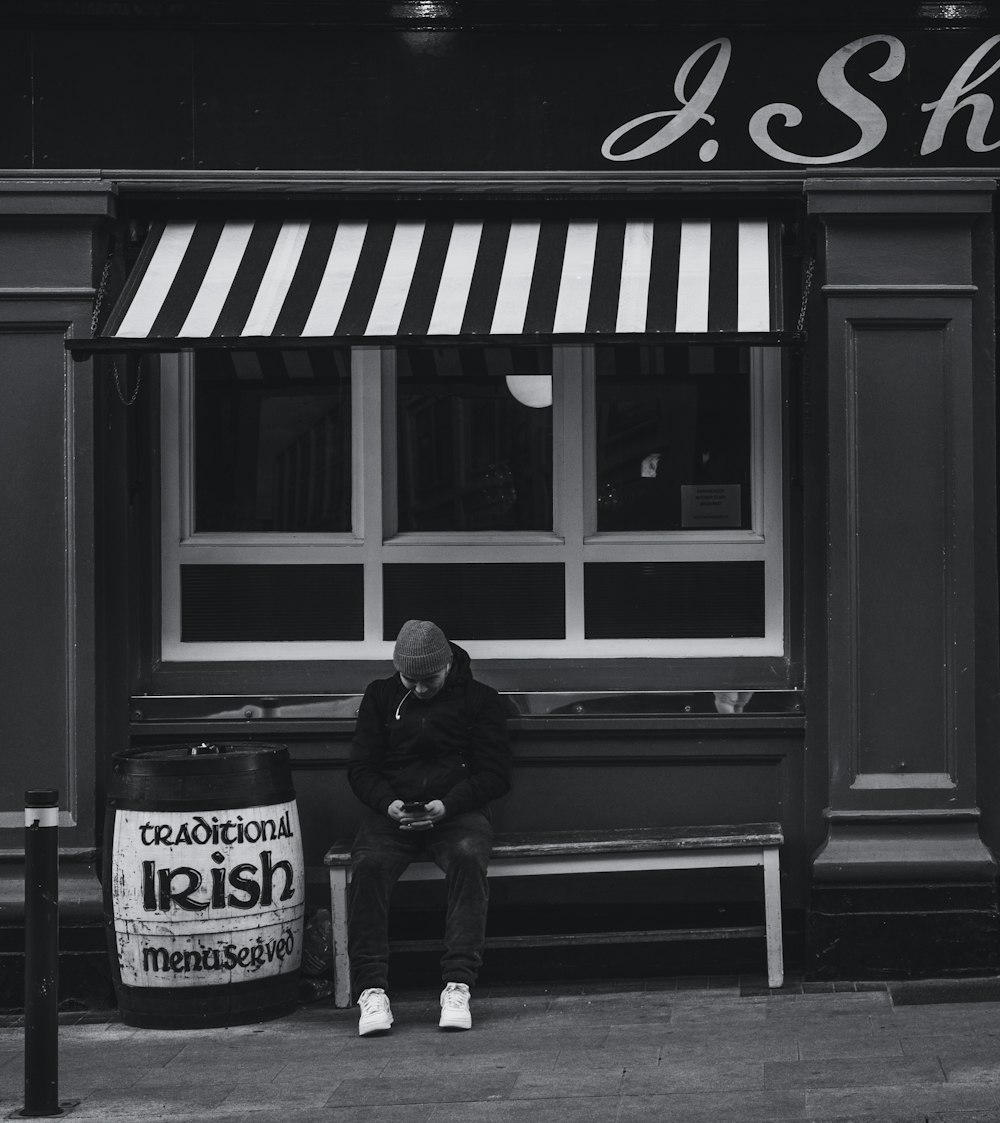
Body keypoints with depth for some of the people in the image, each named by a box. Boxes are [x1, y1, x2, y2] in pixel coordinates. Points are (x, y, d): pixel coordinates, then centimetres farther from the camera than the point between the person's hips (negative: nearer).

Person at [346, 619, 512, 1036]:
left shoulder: (478, 699, 9)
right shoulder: (381, 696, 15)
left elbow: (494, 774, 5)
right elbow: (360, 767, 13)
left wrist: (447, 805, -13)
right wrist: (387, 803, -9)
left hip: (457, 810, -1)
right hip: (392, 810, 1)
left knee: (468, 858, -36)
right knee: (367, 865, -31)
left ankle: (458, 986, -38)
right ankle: (372, 991, -31)